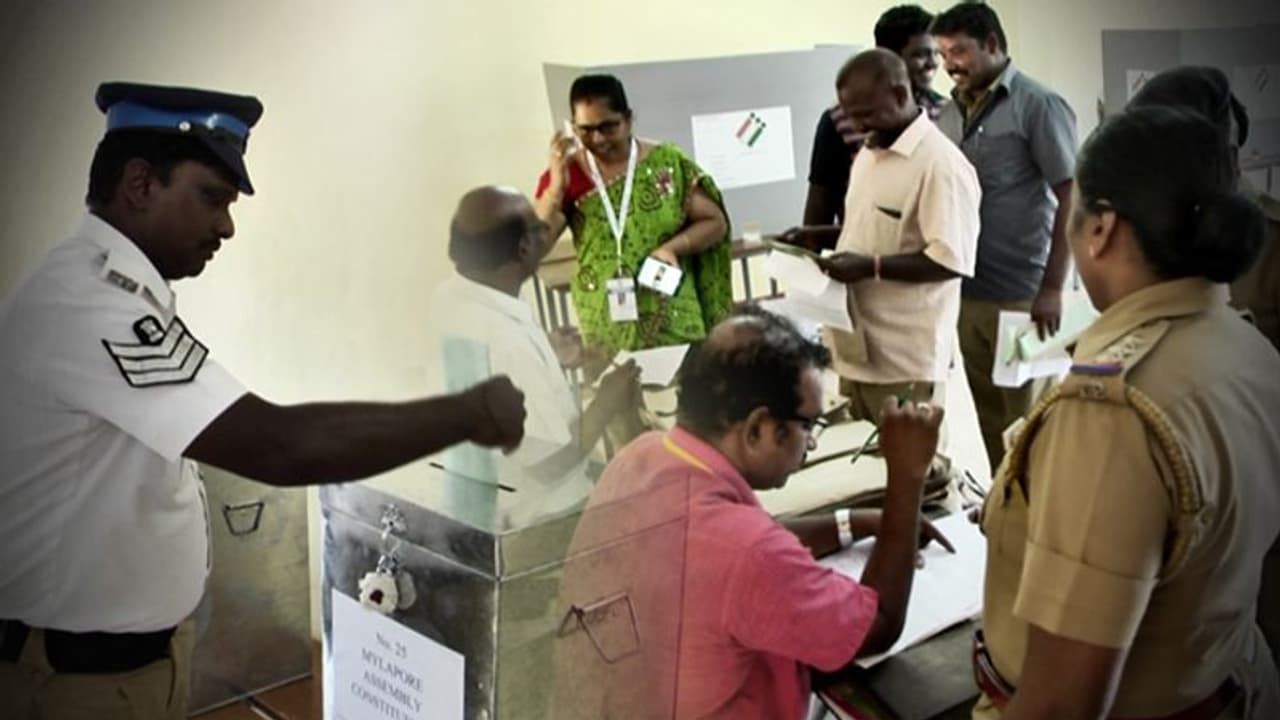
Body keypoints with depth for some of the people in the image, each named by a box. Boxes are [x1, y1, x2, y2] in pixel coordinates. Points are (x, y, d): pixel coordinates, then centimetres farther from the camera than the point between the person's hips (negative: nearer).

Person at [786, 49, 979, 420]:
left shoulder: (941, 163, -16)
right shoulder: (870, 152, 13)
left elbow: (951, 260, -21)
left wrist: (871, 267, -23)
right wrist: (821, 236, 9)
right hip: (860, 347, 8)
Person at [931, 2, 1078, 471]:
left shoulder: (1038, 106, -7)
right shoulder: (948, 113, 8)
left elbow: (1072, 198, -9)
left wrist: (1052, 288, -14)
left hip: (1021, 295, -5)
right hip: (966, 292, 5)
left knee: (1027, 415, 6)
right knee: (990, 413, 15)